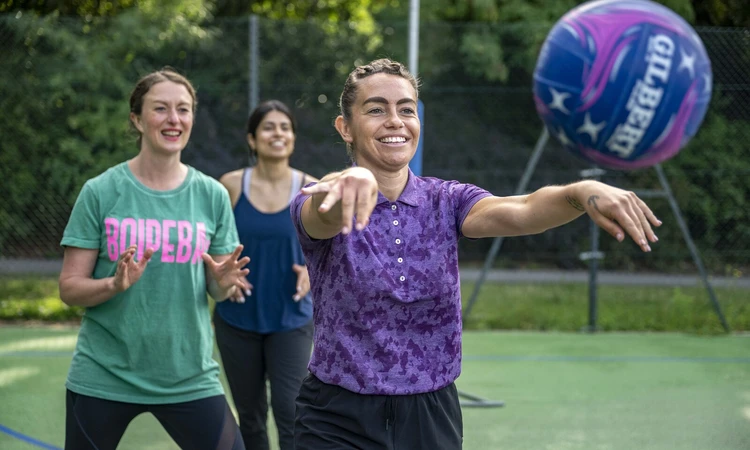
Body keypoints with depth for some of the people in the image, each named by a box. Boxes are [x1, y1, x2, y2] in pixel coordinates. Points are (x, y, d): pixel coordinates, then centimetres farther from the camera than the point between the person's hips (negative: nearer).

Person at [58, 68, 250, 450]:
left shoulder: (212, 195, 3)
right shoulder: (101, 192, -4)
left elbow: (217, 289, 9)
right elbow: (69, 288, -3)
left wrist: (223, 283, -13)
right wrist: (116, 284, -22)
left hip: (189, 377, 1)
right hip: (103, 377, -1)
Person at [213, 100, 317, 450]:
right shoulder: (230, 186, -4)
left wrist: (311, 270, -13)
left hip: (290, 319, -1)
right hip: (237, 318, 1)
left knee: (290, 412, -9)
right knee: (250, 417, 11)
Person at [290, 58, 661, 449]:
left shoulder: (446, 201, 1)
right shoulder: (317, 205, -6)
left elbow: (518, 212, -19)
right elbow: (325, 218, -31)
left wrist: (583, 192, -41)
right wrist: (348, 182, -55)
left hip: (432, 418, 3)